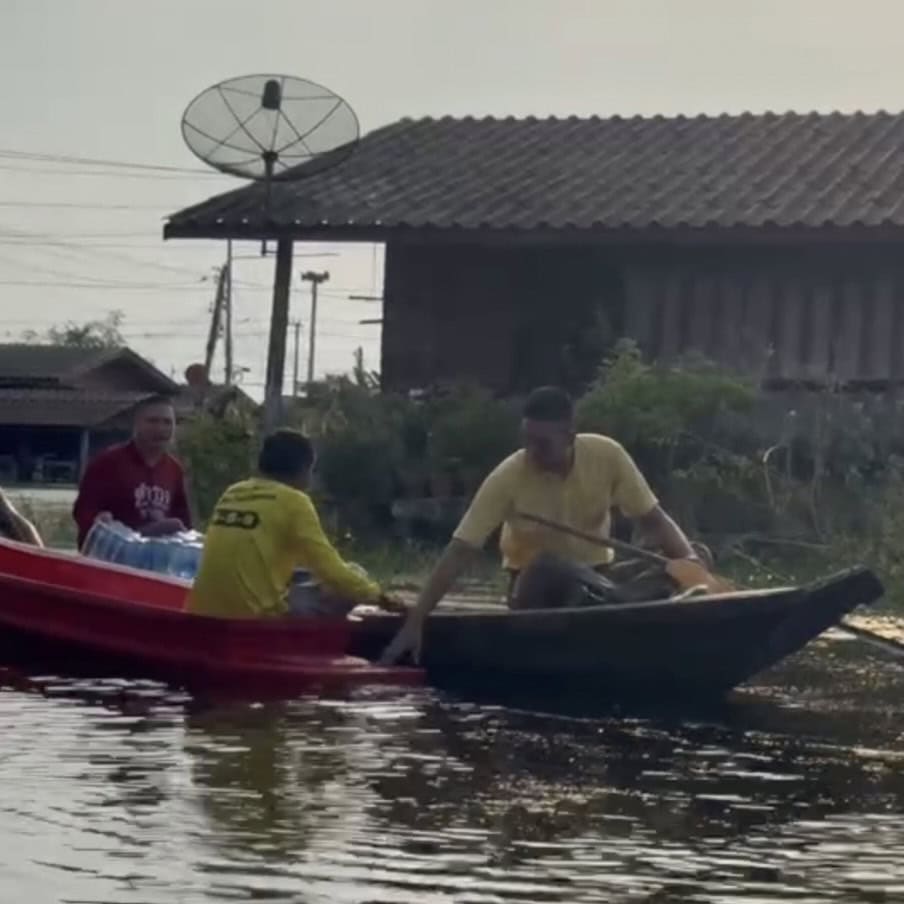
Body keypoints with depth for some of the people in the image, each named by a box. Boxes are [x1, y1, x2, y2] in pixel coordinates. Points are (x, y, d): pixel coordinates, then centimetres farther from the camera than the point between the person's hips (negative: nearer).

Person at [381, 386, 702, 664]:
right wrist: (415, 622, -29)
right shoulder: (508, 477, -22)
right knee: (549, 569, -37)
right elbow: (459, 552, -22)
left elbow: (652, 519, -8)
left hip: (594, 576, 4)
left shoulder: (607, 456, -17)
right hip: (536, 584, -3)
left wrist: (690, 562, -27)